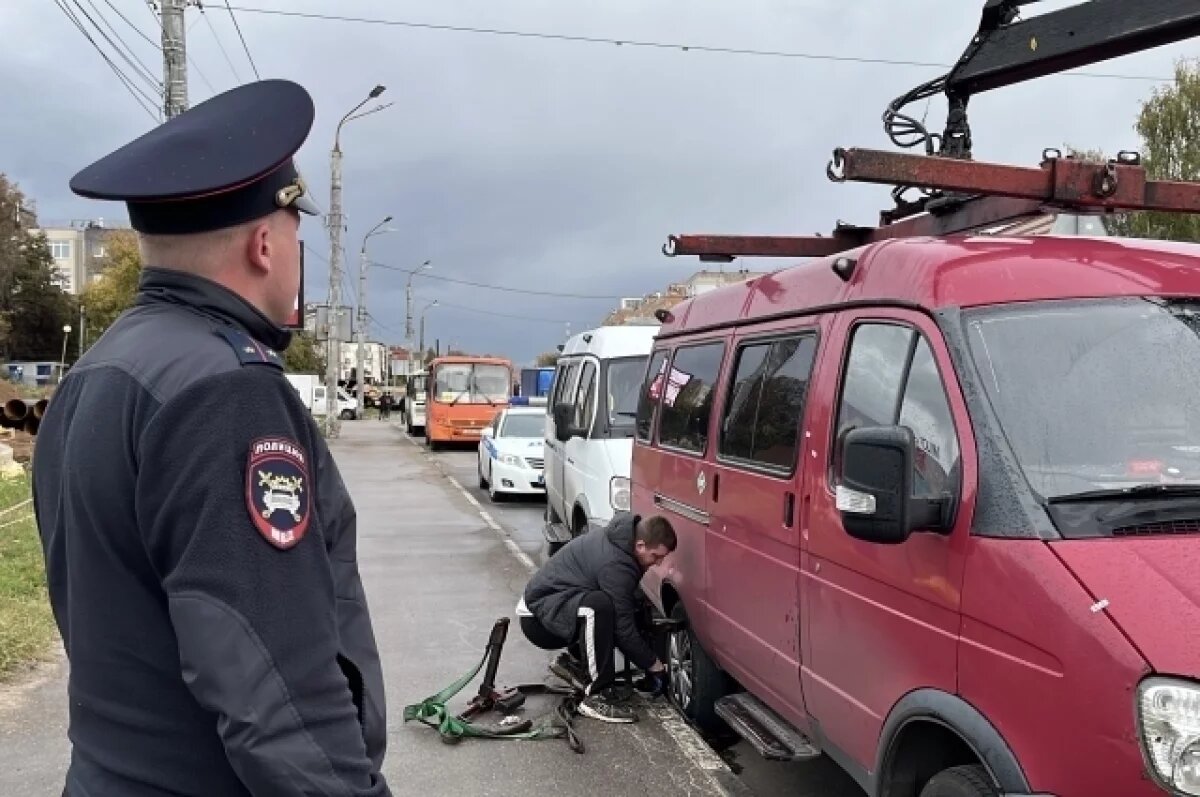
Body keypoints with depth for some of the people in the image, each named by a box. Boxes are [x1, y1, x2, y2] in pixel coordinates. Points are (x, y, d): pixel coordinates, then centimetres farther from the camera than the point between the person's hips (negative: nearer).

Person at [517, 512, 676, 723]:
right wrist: (654, 666, -13)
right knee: (598, 605, -36)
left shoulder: (618, 540, 0)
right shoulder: (615, 564, -28)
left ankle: (574, 659, 17)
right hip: (537, 616, -10)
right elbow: (624, 630, -24)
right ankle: (596, 696, -27)